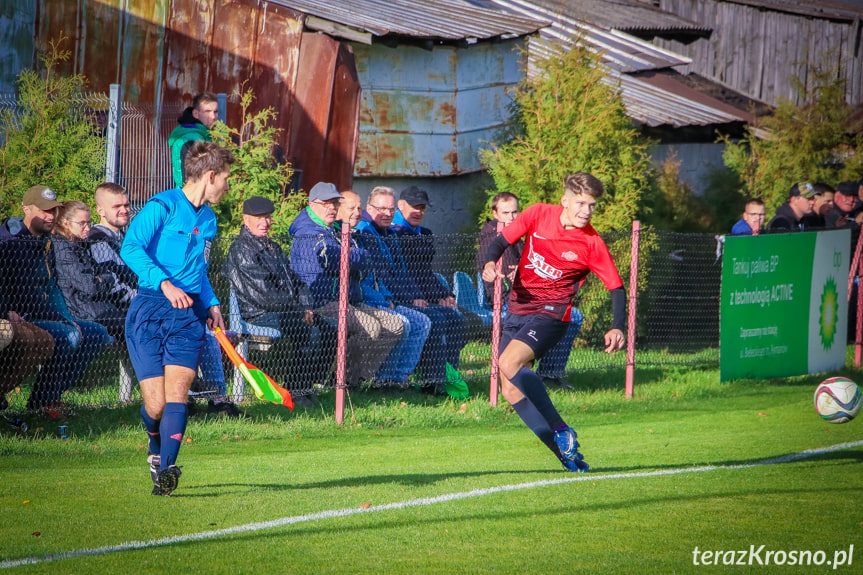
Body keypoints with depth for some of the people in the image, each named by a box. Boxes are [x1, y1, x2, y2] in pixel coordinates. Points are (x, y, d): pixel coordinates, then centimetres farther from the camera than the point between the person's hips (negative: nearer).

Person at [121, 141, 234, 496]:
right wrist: (164, 283, -30)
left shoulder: (208, 219, 18)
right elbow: (130, 248, -20)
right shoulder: (162, 207, -7)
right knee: (156, 404, -4)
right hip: (150, 311, -5)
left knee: (176, 392, -15)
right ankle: (157, 446, 29)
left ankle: (166, 469, -21)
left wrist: (211, 304, 16)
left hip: (189, 314, 5)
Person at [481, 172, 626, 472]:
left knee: (510, 363, -29)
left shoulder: (592, 243, -9)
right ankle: (564, 450, 0)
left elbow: (617, 287, -3)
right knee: (510, 390, -3)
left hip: (551, 311, -5)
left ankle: (562, 432, -22)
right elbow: (501, 241, 2)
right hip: (518, 308, 5)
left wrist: (617, 328, -18)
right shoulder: (538, 214, -2)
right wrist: (490, 263, -20)